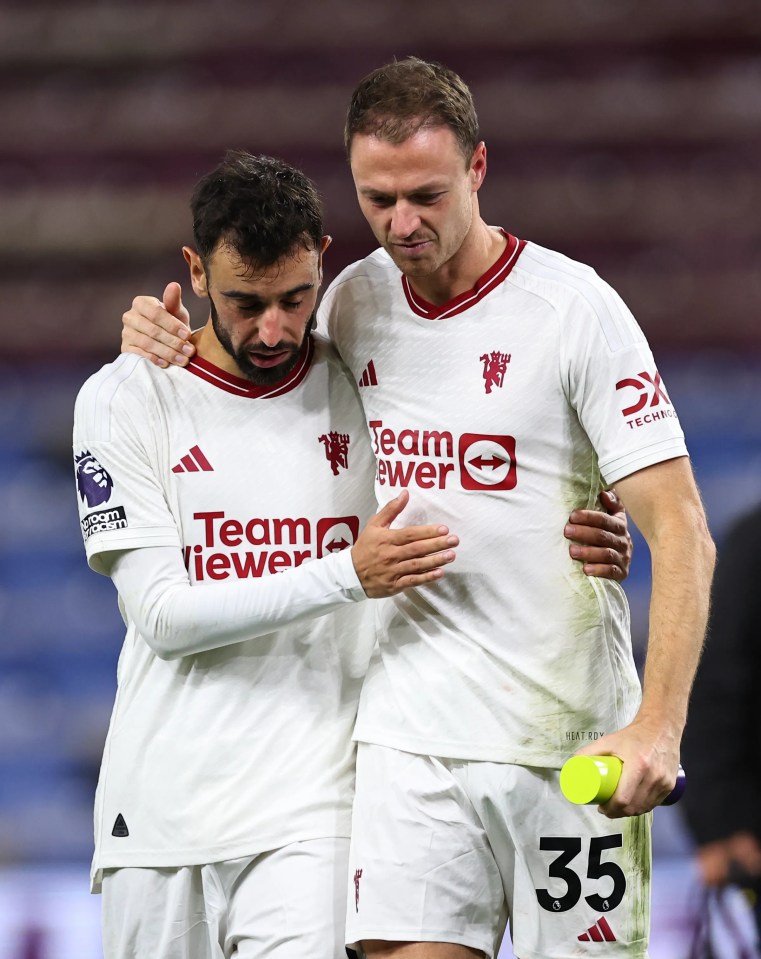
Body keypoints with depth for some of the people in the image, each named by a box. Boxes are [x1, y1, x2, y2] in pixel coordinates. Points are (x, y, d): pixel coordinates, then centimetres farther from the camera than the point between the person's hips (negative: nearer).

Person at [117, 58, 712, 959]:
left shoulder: (577, 309, -8)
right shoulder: (351, 302, 7)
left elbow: (680, 530, -11)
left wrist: (657, 724, -23)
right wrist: (172, 351, 8)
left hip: (573, 745, -3)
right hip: (411, 740, 3)